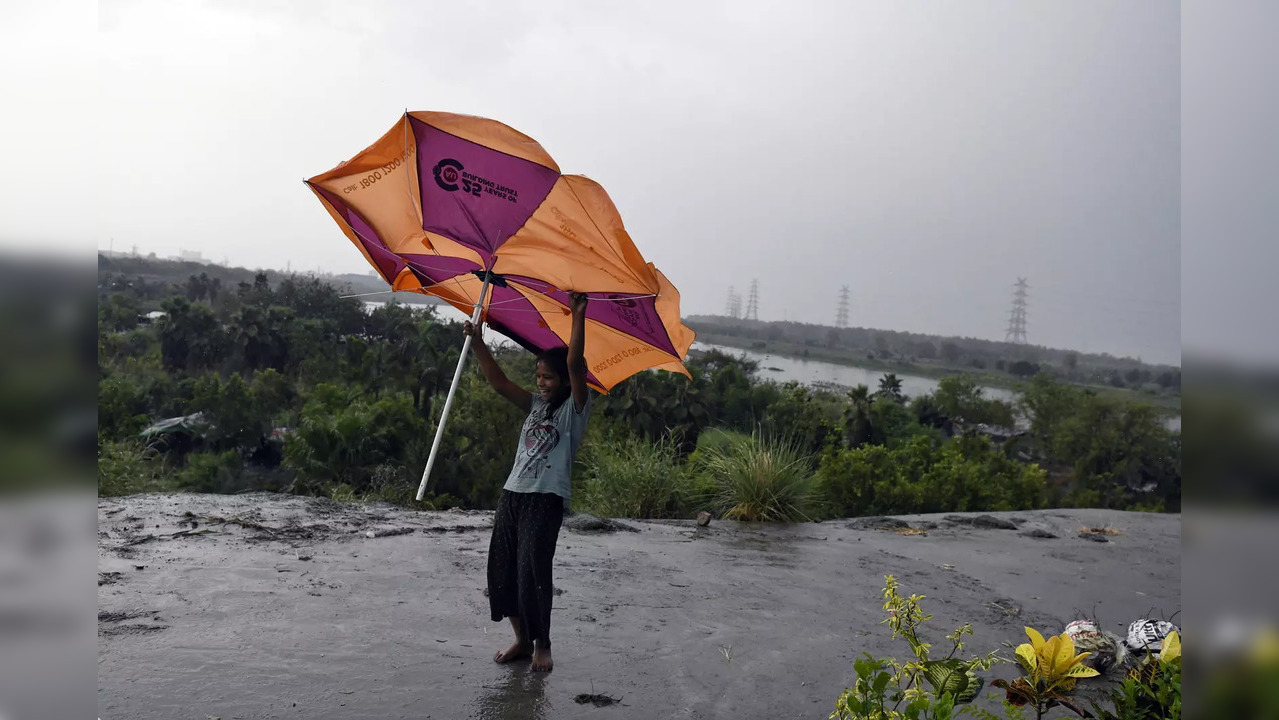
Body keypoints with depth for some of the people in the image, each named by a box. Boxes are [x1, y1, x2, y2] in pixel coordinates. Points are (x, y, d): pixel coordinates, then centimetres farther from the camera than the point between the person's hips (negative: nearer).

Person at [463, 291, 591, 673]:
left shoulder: (575, 408, -1)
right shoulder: (535, 404, 16)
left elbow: (574, 364, -15)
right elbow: (500, 383, 9)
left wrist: (578, 317, -19)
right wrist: (478, 343, 2)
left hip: (546, 499, -7)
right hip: (513, 494, 7)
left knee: (533, 570, -10)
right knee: (501, 568, 7)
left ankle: (542, 645, 6)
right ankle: (522, 639, 21)